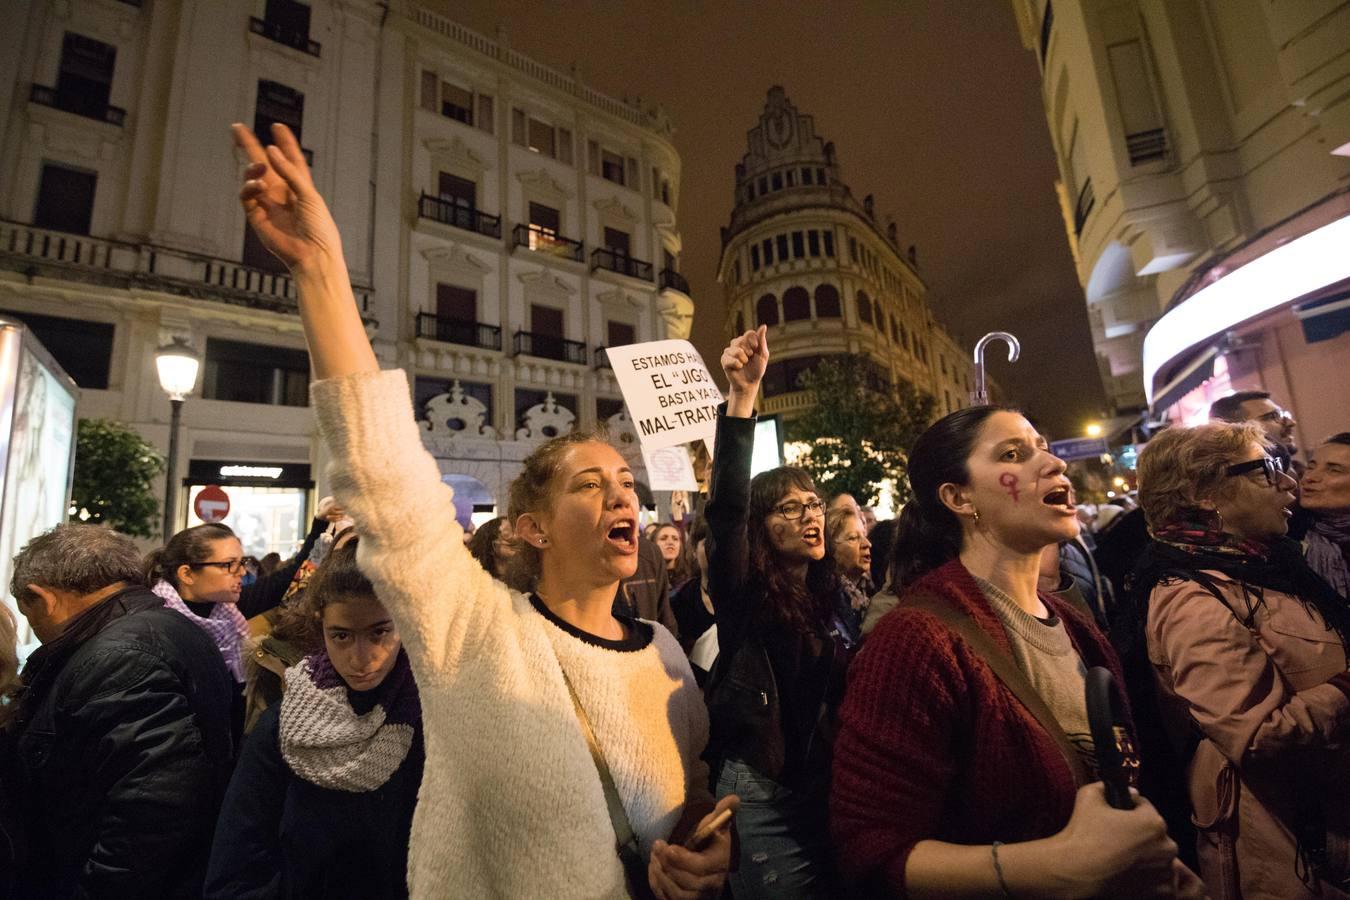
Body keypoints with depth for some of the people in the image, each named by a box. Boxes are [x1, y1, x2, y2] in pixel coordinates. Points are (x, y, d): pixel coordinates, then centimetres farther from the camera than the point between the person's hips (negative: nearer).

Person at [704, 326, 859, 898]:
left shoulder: (830, 595, 3)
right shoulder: (743, 592, -13)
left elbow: (849, 685, 13)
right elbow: (728, 506, -30)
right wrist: (742, 396, -37)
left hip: (832, 785, 6)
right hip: (763, 791, -5)